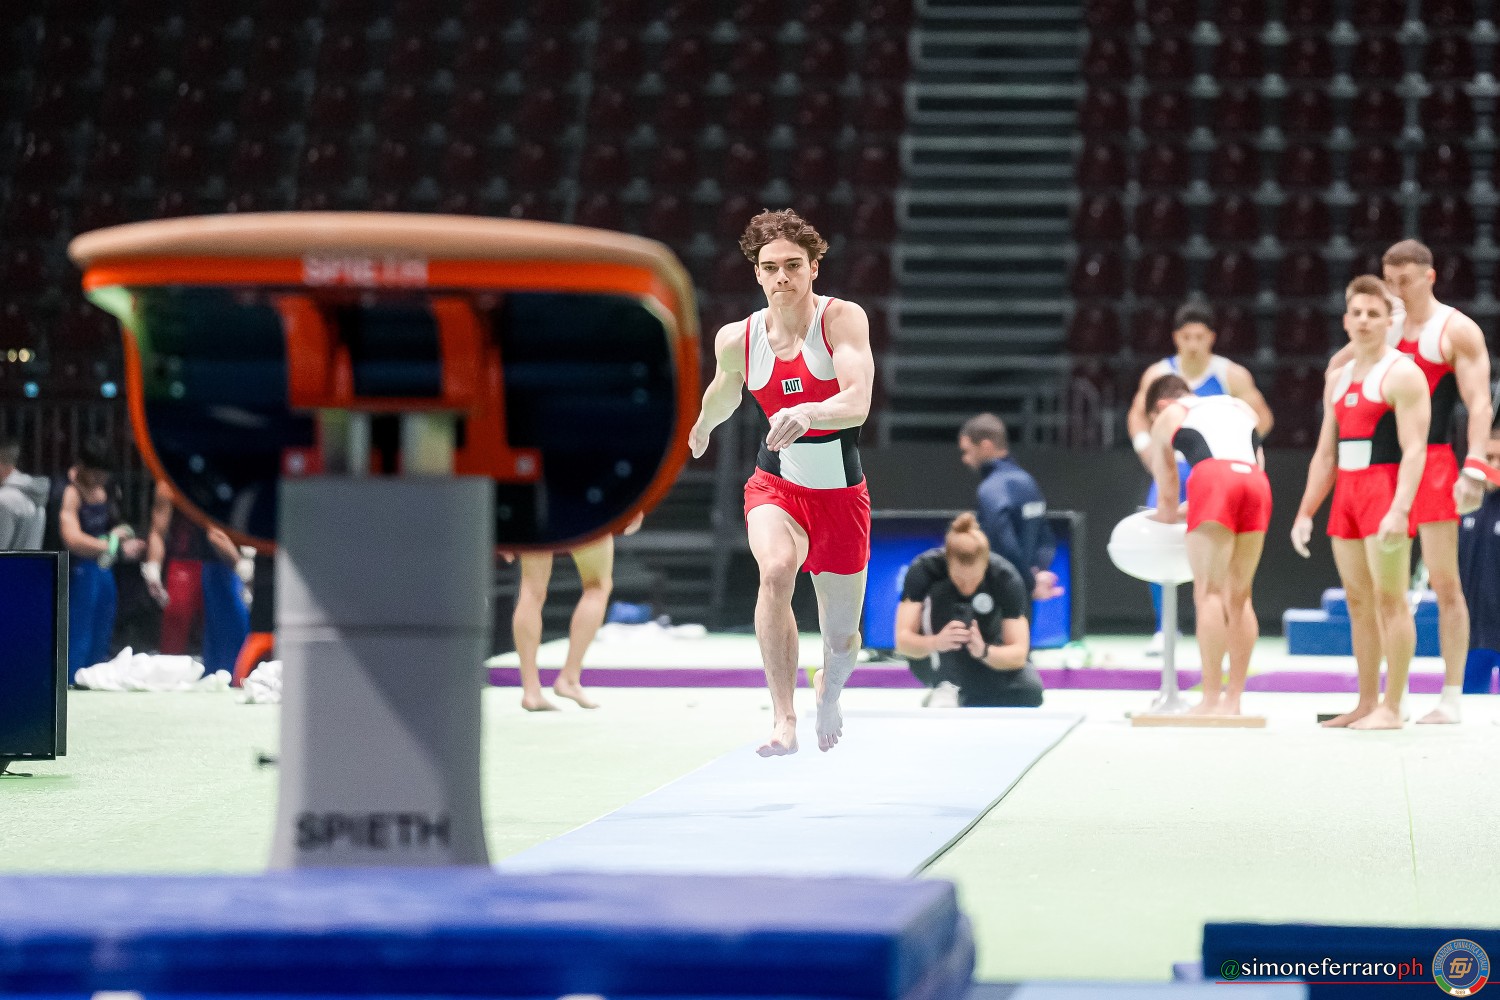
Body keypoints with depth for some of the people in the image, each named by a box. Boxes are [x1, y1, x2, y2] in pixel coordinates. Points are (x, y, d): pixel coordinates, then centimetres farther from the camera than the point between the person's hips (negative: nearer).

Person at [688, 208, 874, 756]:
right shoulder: (736, 339, -6)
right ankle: (783, 720, -36)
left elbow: (857, 402, -30)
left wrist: (808, 412, -50)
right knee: (776, 569, -34)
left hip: (841, 492, 0)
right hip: (776, 485, 0)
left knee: (841, 639, 10)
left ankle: (827, 691, 49)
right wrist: (704, 426, 37)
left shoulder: (843, 319, -15)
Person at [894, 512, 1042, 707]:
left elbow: (1019, 653, -24)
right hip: (936, 662, -2)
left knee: (1030, 692, -29)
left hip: (990, 658, 2)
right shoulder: (923, 569, -24)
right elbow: (903, 641, -29)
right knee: (943, 593, -30)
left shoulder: (1007, 578, -22)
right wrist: (935, 643, -51)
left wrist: (983, 651, -45)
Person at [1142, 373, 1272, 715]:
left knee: (1208, 593, -6)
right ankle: (1233, 699, 8)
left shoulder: (1167, 419, 25)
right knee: (1239, 596, 11)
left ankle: (1212, 700, -15)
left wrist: (1167, 513, 51)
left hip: (1213, 477, -4)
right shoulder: (1241, 408, 36)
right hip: (1256, 482, 4)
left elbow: (1167, 494, 28)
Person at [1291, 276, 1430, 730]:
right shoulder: (1338, 378, 18)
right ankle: (1366, 703, 13)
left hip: (1385, 489, -8)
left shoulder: (1402, 374, -7)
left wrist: (1399, 509, -26)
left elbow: (1414, 449, -16)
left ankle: (1391, 708, -8)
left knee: (1389, 599, -8)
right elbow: (1325, 454, 21)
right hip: (1346, 491, 8)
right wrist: (1305, 512, 15)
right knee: (1358, 602, 8)